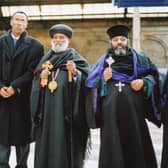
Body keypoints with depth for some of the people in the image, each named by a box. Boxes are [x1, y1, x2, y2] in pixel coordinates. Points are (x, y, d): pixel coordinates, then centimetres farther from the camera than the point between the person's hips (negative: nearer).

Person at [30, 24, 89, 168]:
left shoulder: (76, 58, 5)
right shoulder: (46, 59, 17)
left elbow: (86, 79, -5)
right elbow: (36, 82, 15)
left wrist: (75, 73, -22)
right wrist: (41, 77, -5)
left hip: (65, 107, -4)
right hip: (47, 107, 4)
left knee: (64, 141, -5)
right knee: (46, 142, 5)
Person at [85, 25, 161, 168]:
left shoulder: (140, 58, 13)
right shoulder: (103, 61, 14)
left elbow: (154, 75, 8)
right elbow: (91, 85, 10)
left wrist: (144, 82, -10)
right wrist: (103, 79, -8)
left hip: (134, 110, 0)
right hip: (111, 112, 1)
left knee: (136, 144, 2)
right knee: (113, 146, 2)